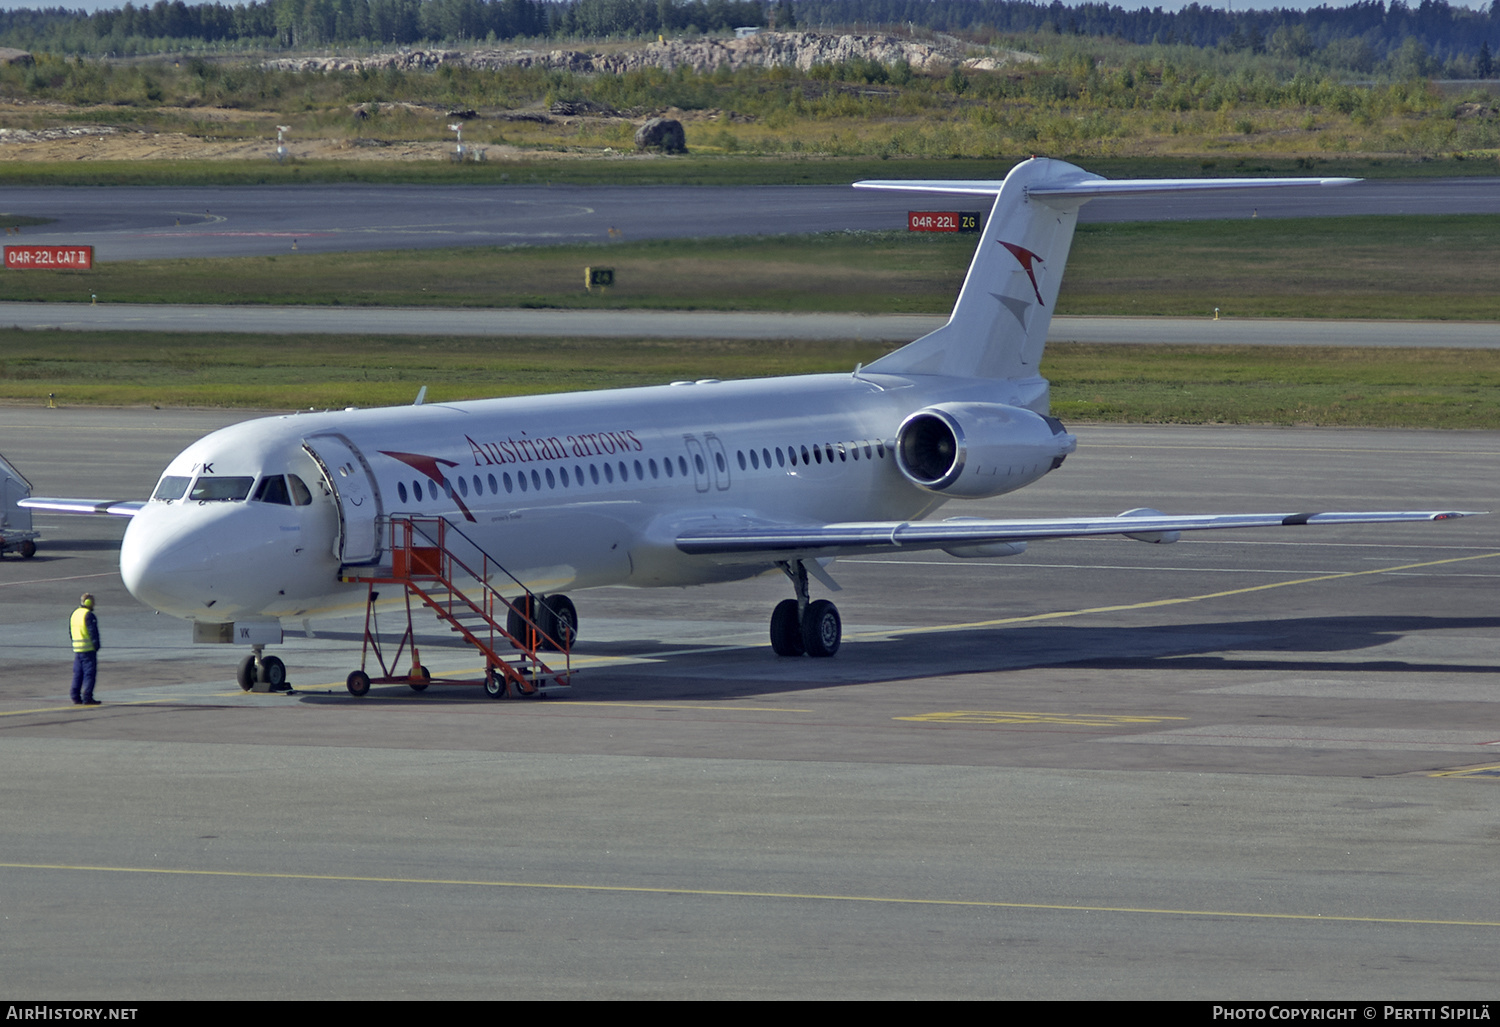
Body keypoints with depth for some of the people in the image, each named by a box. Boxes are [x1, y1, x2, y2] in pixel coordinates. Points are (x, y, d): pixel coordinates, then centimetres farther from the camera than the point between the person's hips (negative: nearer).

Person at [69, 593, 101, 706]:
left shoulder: (74, 614, 14)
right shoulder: (89, 615, -14)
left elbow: (70, 633, 19)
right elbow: (93, 632, -17)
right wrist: (96, 645, -8)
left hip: (77, 649, 8)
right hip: (89, 649, -8)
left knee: (78, 674, 12)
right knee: (89, 673, -4)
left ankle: (76, 697, 11)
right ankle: (87, 697, -6)